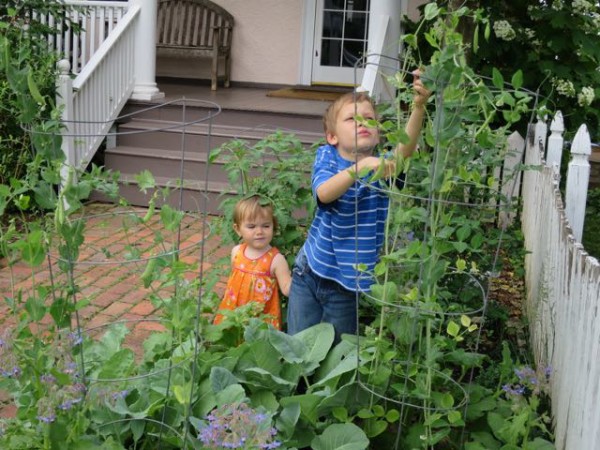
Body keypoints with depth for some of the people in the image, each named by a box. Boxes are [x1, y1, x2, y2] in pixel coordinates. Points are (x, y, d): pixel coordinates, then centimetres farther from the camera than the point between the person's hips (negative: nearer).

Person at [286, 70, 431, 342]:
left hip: (347, 286, 0)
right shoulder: (327, 156, -8)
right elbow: (324, 193, -28)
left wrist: (418, 107, -49)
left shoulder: (382, 166, -10)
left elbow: (404, 149, -32)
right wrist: (360, 167, -44)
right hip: (309, 272, 1)